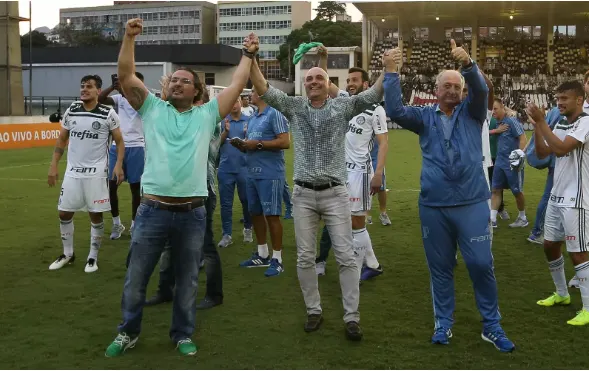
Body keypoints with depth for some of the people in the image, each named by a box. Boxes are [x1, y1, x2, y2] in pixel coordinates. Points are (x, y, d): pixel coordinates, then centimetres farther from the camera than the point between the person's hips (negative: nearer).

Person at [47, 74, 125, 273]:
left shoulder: (108, 113, -7)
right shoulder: (71, 111, 4)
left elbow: (119, 141, -2)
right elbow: (62, 139, 12)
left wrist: (119, 164, -16)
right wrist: (53, 165, 6)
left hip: (96, 173, -4)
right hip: (72, 171, 4)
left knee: (95, 215, 3)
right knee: (64, 213, 8)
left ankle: (93, 257, 18)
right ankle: (68, 254, 27)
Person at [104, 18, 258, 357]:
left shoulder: (207, 114, 9)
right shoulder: (152, 108, 9)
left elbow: (238, 85, 10)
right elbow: (126, 76, 2)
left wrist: (249, 55, 14)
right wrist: (130, 37, -5)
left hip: (192, 213, 0)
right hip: (153, 210, 0)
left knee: (188, 280, 12)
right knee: (136, 278, 10)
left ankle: (183, 334, 29)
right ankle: (129, 333, 29)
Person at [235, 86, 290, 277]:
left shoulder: (274, 114, -9)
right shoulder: (252, 118, 17)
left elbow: (285, 142, -18)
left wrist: (258, 144, -17)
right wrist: (241, 145, 0)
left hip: (270, 174, -9)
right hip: (252, 173, 9)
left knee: (272, 215, -4)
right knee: (255, 213, 14)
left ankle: (277, 259, 4)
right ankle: (262, 254, 27)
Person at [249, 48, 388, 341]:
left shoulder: (343, 107, 2)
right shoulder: (294, 107, 5)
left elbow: (373, 95, -9)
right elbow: (264, 91, -5)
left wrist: (389, 67, -24)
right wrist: (251, 60, -18)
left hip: (335, 193, -1)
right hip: (303, 194, 2)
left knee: (346, 256, -1)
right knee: (305, 258, 7)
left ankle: (351, 317, 8)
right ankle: (314, 311, 22)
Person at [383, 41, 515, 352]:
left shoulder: (471, 113, 7)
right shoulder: (424, 117, 8)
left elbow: (480, 90, -12)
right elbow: (394, 111, -6)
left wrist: (467, 63, -31)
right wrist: (392, 73, -16)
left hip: (472, 203, -1)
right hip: (433, 205, 1)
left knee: (481, 264, 0)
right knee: (440, 268, 10)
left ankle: (492, 326, 15)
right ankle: (443, 323, 24)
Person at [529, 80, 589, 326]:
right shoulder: (560, 125, 11)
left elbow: (560, 149, -25)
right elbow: (542, 153, 8)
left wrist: (541, 120, -21)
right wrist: (536, 125, -4)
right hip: (556, 197, 8)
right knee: (550, 246, 14)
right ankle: (562, 294, 30)